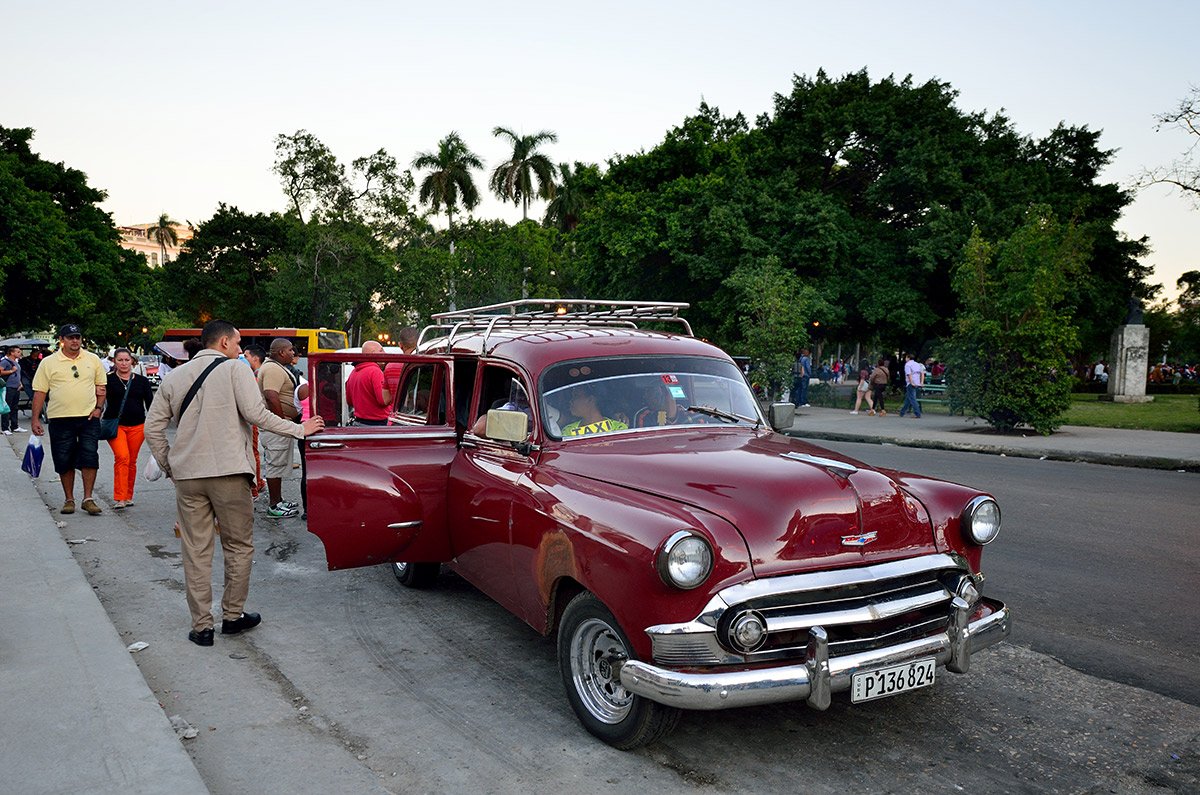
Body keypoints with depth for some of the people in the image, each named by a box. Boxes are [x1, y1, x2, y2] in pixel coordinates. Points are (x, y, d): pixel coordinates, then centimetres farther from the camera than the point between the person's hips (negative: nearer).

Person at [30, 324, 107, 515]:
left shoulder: (93, 360, 8)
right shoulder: (48, 363, 3)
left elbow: (101, 386, 14)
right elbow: (39, 392, 4)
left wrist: (98, 408, 1)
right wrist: (35, 419, 0)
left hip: (89, 418, 0)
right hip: (60, 419, 0)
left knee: (89, 458, -5)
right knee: (64, 462, 5)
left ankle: (87, 499, 2)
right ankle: (69, 499, 17)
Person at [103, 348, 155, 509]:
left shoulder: (142, 381, 9)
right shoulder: (108, 380, 4)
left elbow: (150, 404, 10)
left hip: (137, 426, 3)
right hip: (115, 425, -2)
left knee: (132, 461, 7)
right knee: (122, 457, -19)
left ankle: (128, 497, 20)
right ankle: (119, 498, -18)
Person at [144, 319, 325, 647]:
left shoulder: (174, 377, 12)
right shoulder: (234, 370, -3)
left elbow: (153, 428, 11)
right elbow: (256, 414, -12)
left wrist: (168, 466, 19)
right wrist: (299, 430, -4)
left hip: (186, 474, 4)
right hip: (227, 472, -4)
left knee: (195, 551, 9)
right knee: (239, 545, 11)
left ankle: (201, 626, 13)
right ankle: (232, 616, 17)